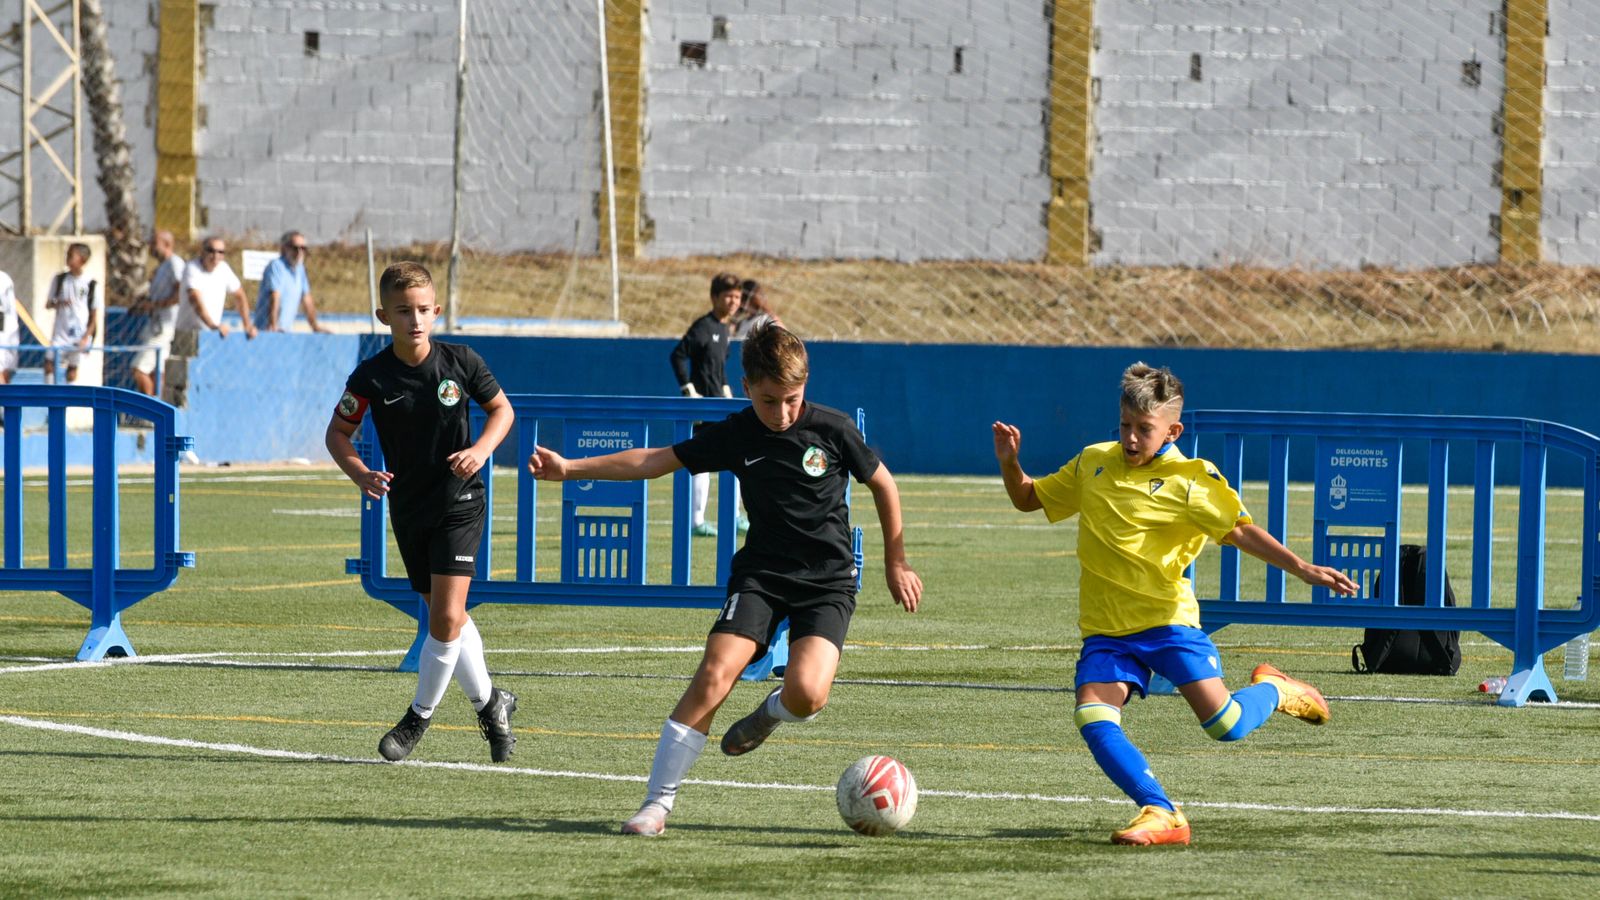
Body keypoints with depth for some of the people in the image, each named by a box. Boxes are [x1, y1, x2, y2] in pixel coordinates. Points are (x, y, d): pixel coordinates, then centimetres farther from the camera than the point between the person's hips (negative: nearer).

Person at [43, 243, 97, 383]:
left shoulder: (91, 284, -2)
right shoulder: (59, 279, 4)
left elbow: (93, 314, 2)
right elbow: (48, 303, 9)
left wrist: (87, 336, -7)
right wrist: (58, 303, -15)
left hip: (80, 333, -1)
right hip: (60, 333, 1)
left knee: (73, 367, 4)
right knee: (49, 363, -9)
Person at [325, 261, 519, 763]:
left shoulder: (460, 362, -9)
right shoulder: (372, 377, -9)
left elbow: (501, 408, 6)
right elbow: (338, 432, 3)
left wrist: (482, 447, -13)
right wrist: (360, 474, -15)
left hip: (459, 501, -2)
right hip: (408, 508, 2)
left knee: (447, 617, -13)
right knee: (447, 617, 11)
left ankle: (420, 716, 3)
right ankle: (489, 703, 30)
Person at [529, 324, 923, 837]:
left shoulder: (832, 429, -7)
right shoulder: (734, 436, -2)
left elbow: (883, 485, 7)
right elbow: (658, 461, 3)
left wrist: (896, 564, 12)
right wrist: (570, 468, -3)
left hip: (828, 582, -2)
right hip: (761, 573, 2)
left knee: (806, 693, -26)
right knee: (715, 675, -21)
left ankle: (772, 712, 14)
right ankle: (657, 802, -15)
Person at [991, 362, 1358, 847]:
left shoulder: (1191, 480, -6)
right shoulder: (1094, 462, 8)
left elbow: (1241, 531, -12)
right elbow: (1027, 498, 21)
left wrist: (1303, 569, -24)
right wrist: (1009, 463, 0)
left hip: (1167, 619, -4)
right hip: (1105, 628, 4)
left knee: (1225, 725, -10)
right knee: (1093, 720, -21)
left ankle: (1273, 691, 24)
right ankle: (1160, 813, -20)